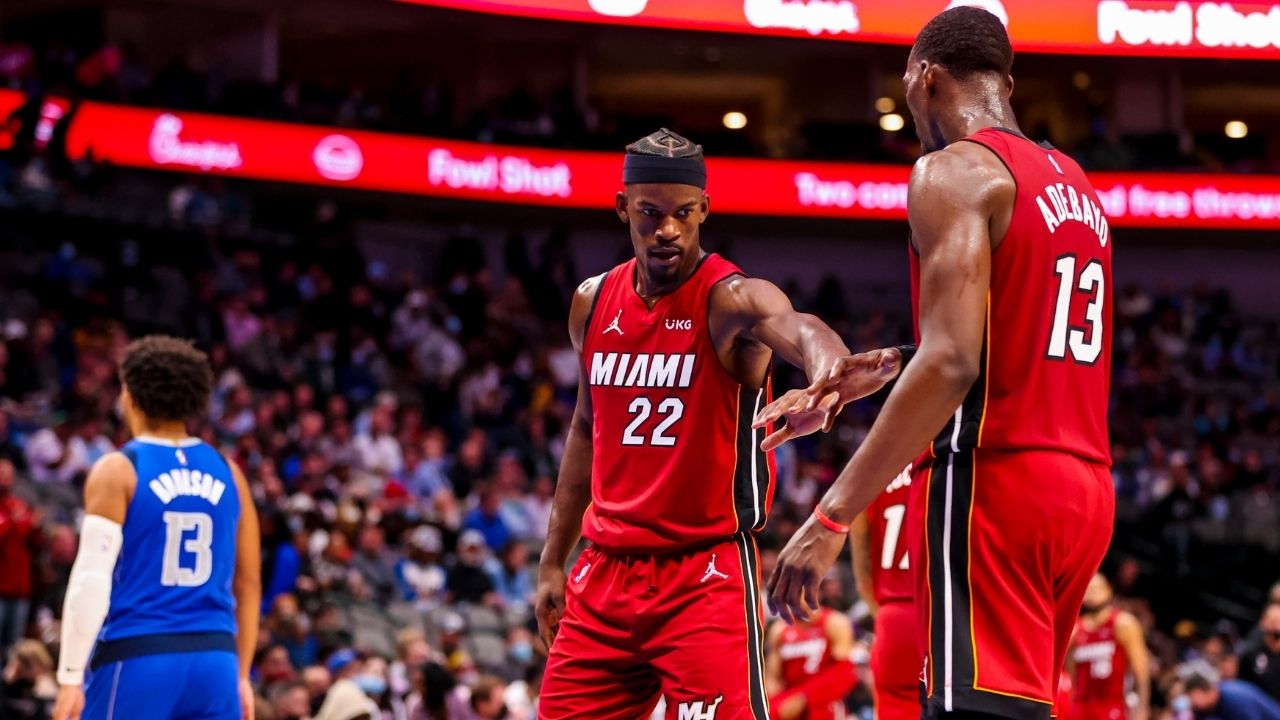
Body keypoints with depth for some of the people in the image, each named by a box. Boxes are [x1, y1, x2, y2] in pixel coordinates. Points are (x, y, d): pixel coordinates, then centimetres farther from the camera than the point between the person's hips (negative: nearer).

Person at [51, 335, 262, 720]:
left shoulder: (117, 471, -3)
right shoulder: (227, 473, 11)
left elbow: (91, 580, -11)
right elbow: (249, 584, 13)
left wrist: (70, 677, -9)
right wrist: (241, 676, 20)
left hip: (136, 659, -4)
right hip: (214, 659, 4)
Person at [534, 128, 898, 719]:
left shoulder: (731, 299, -12)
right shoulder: (592, 304, 8)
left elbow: (796, 329, -36)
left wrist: (827, 367, -61)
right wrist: (553, 562, 20)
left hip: (707, 575, -6)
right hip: (605, 577, 6)